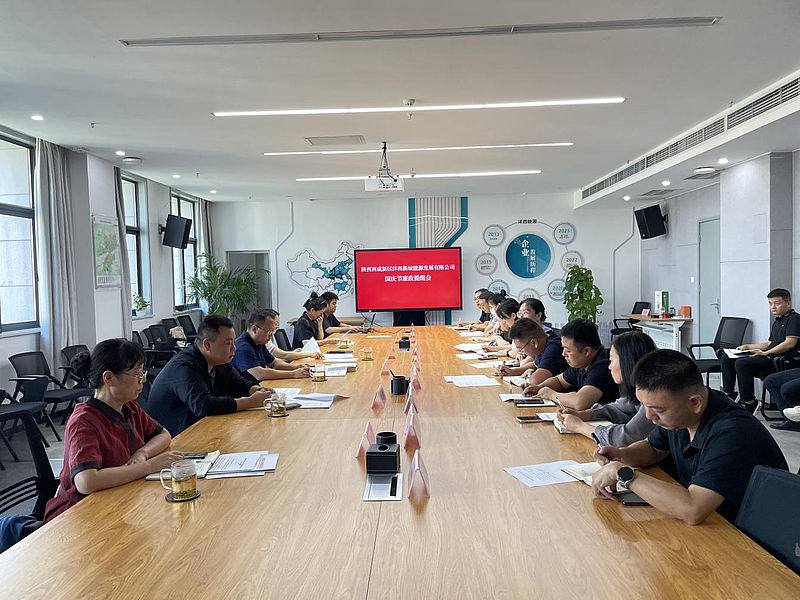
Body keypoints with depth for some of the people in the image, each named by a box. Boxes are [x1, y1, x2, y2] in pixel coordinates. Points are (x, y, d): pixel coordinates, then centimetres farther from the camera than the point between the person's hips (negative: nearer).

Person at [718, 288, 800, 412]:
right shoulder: (777, 322, 26)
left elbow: (790, 343, -16)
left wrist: (765, 353, -18)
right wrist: (748, 347, 19)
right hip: (769, 357, 10)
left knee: (741, 363, -30)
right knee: (726, 359, 0)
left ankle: (749, 403, -23)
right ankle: (728, 394, 2)